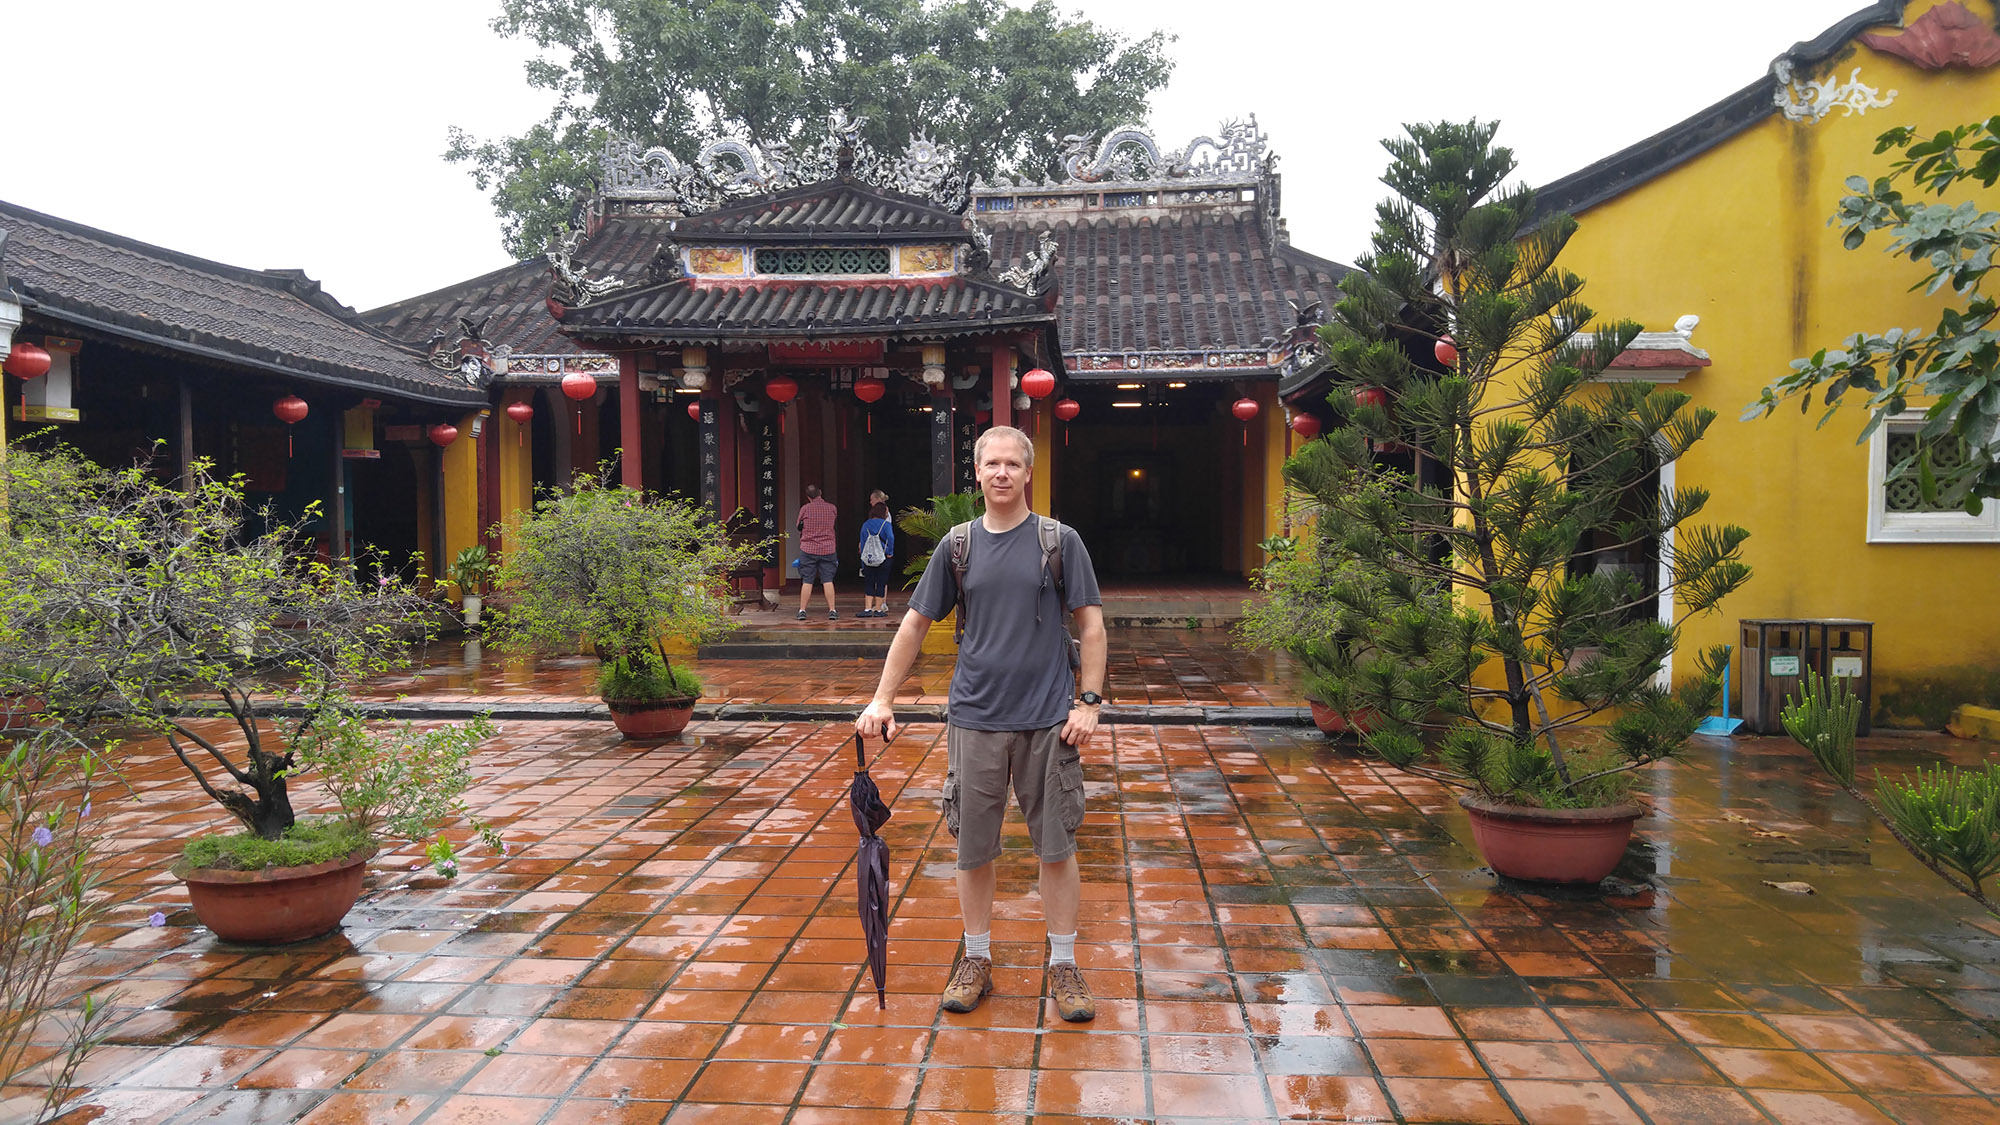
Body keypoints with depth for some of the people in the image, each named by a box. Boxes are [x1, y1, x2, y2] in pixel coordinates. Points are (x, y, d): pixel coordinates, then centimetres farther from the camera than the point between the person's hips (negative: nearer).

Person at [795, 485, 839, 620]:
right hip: (828, 549, 1)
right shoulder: (832, 508, 0)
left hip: (808, 549, -1)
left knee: (807, 581, 3)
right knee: (828, 581, 4)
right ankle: (832, 610, 2)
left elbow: (799, 527, 7)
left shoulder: (805, 508, -5)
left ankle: (802, 610, 4)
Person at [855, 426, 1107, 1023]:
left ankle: (1063, 964, 19)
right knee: (973, 848, 9)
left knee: (1057, 845, 5)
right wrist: (881, 699, 4)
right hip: (975, 720, 2)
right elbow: (916, 622, 9)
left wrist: (1089, 701, -8)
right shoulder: (958, 545, 5)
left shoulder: (1059, 540, 0)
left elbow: (1091, 624, 0)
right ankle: (977, 960, 25)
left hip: (1049, 720, -2)